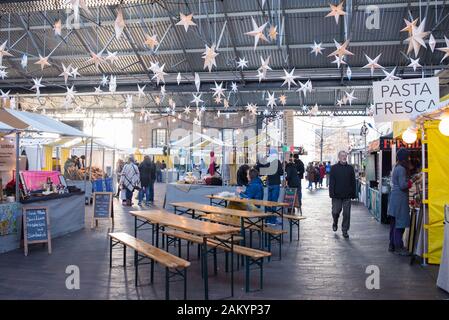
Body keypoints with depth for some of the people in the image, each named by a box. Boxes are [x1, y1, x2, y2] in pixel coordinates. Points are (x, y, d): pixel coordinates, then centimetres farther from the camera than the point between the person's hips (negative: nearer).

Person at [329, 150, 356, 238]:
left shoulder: (350, 168, 7)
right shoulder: (334, 168, 2)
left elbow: (353, 182, 8)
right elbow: (331, 182, -2)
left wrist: (353, 194, 4)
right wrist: (331, 193, -10)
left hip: (347, 195, 2)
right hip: (337, 195, -1)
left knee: (347, 214, 3)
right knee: (335, 211, 2)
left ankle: (345, 230, 14)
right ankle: (335, 223, 33)